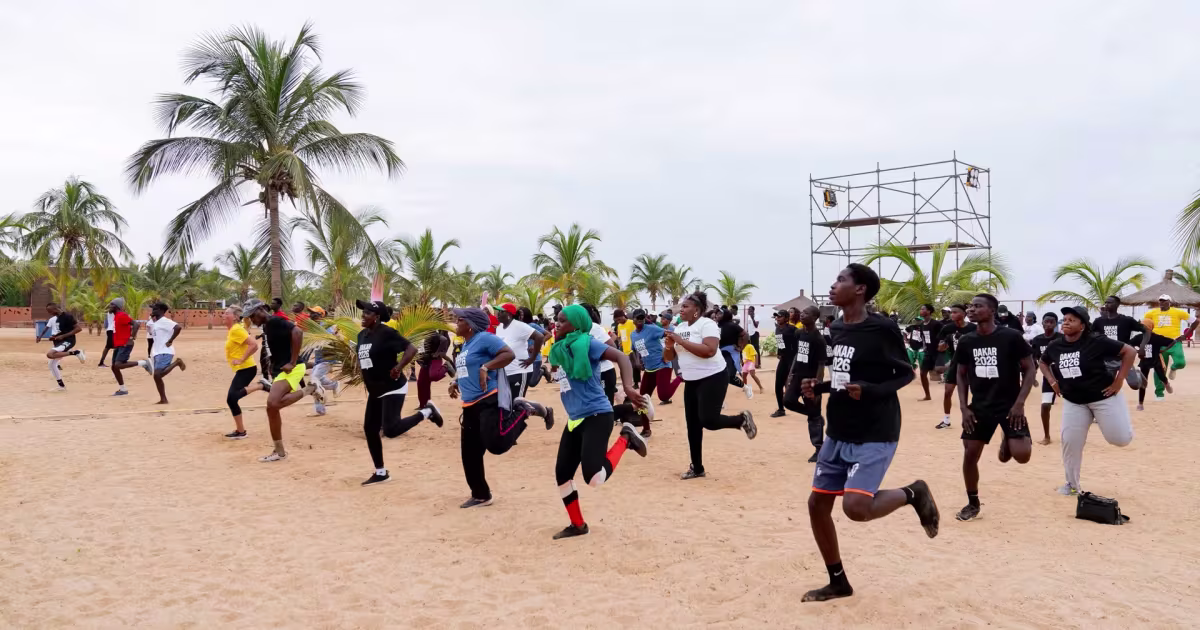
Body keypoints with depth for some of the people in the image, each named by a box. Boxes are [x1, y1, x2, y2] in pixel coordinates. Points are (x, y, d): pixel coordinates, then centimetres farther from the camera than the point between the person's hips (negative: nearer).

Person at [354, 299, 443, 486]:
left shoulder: (387, 333, -17)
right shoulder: (362, 334, 8)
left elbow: (411, 349, -21)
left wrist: (398, 367, -29)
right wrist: (362, 368, 10)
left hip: (392, 388, -9)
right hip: (375, 390, 9)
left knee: (390, 430, -17)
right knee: (370, 429, 9)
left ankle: (426, 412, 5)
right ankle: (381, 473, 22)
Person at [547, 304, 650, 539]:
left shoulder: (585, 343, -14)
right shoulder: (559, 349, 9)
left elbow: (621, 357, -25)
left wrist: (628, 387, -38)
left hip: (597, 417, -8)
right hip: (575, 420, 8)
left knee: (593, 478, -19)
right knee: (562, 473, 9)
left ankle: (625, 438, 4)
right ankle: (577, 524, 27)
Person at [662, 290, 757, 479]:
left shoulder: (707, 324, -14)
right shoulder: (679, 328, 8)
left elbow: (709, 351, -30)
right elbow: (668, 357, 11)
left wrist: (681, 341, -26)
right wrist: (669, 345, -12)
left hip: (713, 378, -8)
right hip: (691, 381, 8)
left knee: (708, 420, -16)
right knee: (693, 425, 8)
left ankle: (742, 419, 11)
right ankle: (697, 468, 19)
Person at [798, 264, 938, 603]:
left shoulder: (882, 328, -14)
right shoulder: (837, 329, 8)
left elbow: (906, 374, -9)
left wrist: (869, 391, -23)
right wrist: (819, 387, 2)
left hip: (874, 436, -8)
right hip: (839, 434, 8)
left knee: (856, 507, -22)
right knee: (817, 505, 7)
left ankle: (913, 493, 9)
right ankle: (838, 583, 24)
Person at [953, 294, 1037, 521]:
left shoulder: (1012, 336, -12)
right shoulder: (966, 341, 0)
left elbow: (1030, 369, -6)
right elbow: (962, 375, 10)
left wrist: (1019, 403, -14)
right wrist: (964, 408, 0)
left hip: (1009, 405, -3)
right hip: (980, 406, 3)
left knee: (1022, 455, -18)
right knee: (970, 455, 0)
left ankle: (1007, 441, 20)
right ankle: (973, 504, 19)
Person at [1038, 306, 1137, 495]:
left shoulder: (1096, 342, -18)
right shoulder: (1054, 347, -4)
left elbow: (1130, 352, -14)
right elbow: (1043, 363, 18)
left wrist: (1119, 380, -15)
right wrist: (1053, 382, 4)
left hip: (1104, 397, -4)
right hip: (1073, 401, 4)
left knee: (1120, 439, -5)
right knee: (1070, 441, 0)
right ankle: (1072, 484, 16)